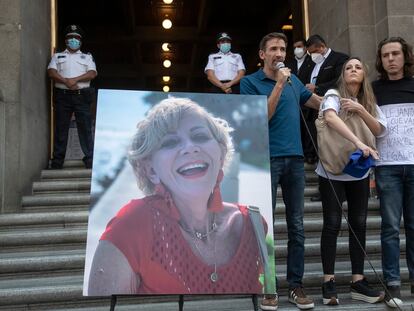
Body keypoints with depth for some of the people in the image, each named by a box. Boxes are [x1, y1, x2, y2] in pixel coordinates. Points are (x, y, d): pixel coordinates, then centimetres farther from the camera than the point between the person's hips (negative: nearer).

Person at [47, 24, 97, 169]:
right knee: (61, 127, 0)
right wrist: (65, 81, -14)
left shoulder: (87, 57, 19)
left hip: (82, 95, -1)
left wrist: (75, 80, -13)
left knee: (85, 127, -6)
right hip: (62, 95, 1)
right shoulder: (57, 56, 20)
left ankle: (89, 159, -4)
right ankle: (57, 160, 4)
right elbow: (51, 72, 3)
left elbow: (92, 73, 1)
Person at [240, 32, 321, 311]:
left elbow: (317, 101, 30)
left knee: (297, 226, 6)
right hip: (267, 159, -5)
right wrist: (279, 85, -12)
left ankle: (296, 285, 16)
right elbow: (262, 117, -8)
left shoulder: (293, 79, 16)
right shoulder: (250, 82, 2)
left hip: (295, 158, 5)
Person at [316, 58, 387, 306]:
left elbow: (379, 130, 1)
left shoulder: (369, 102, 11)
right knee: (332, 225, -3)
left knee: (359, 224, 5)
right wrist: (358, 142, -38)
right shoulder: (334, 95, -6)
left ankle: (358, 281, 13)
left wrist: (361, 110, -14)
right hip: (332, 170, -5)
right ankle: (329, 282, 6)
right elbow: (330, 118, -27)